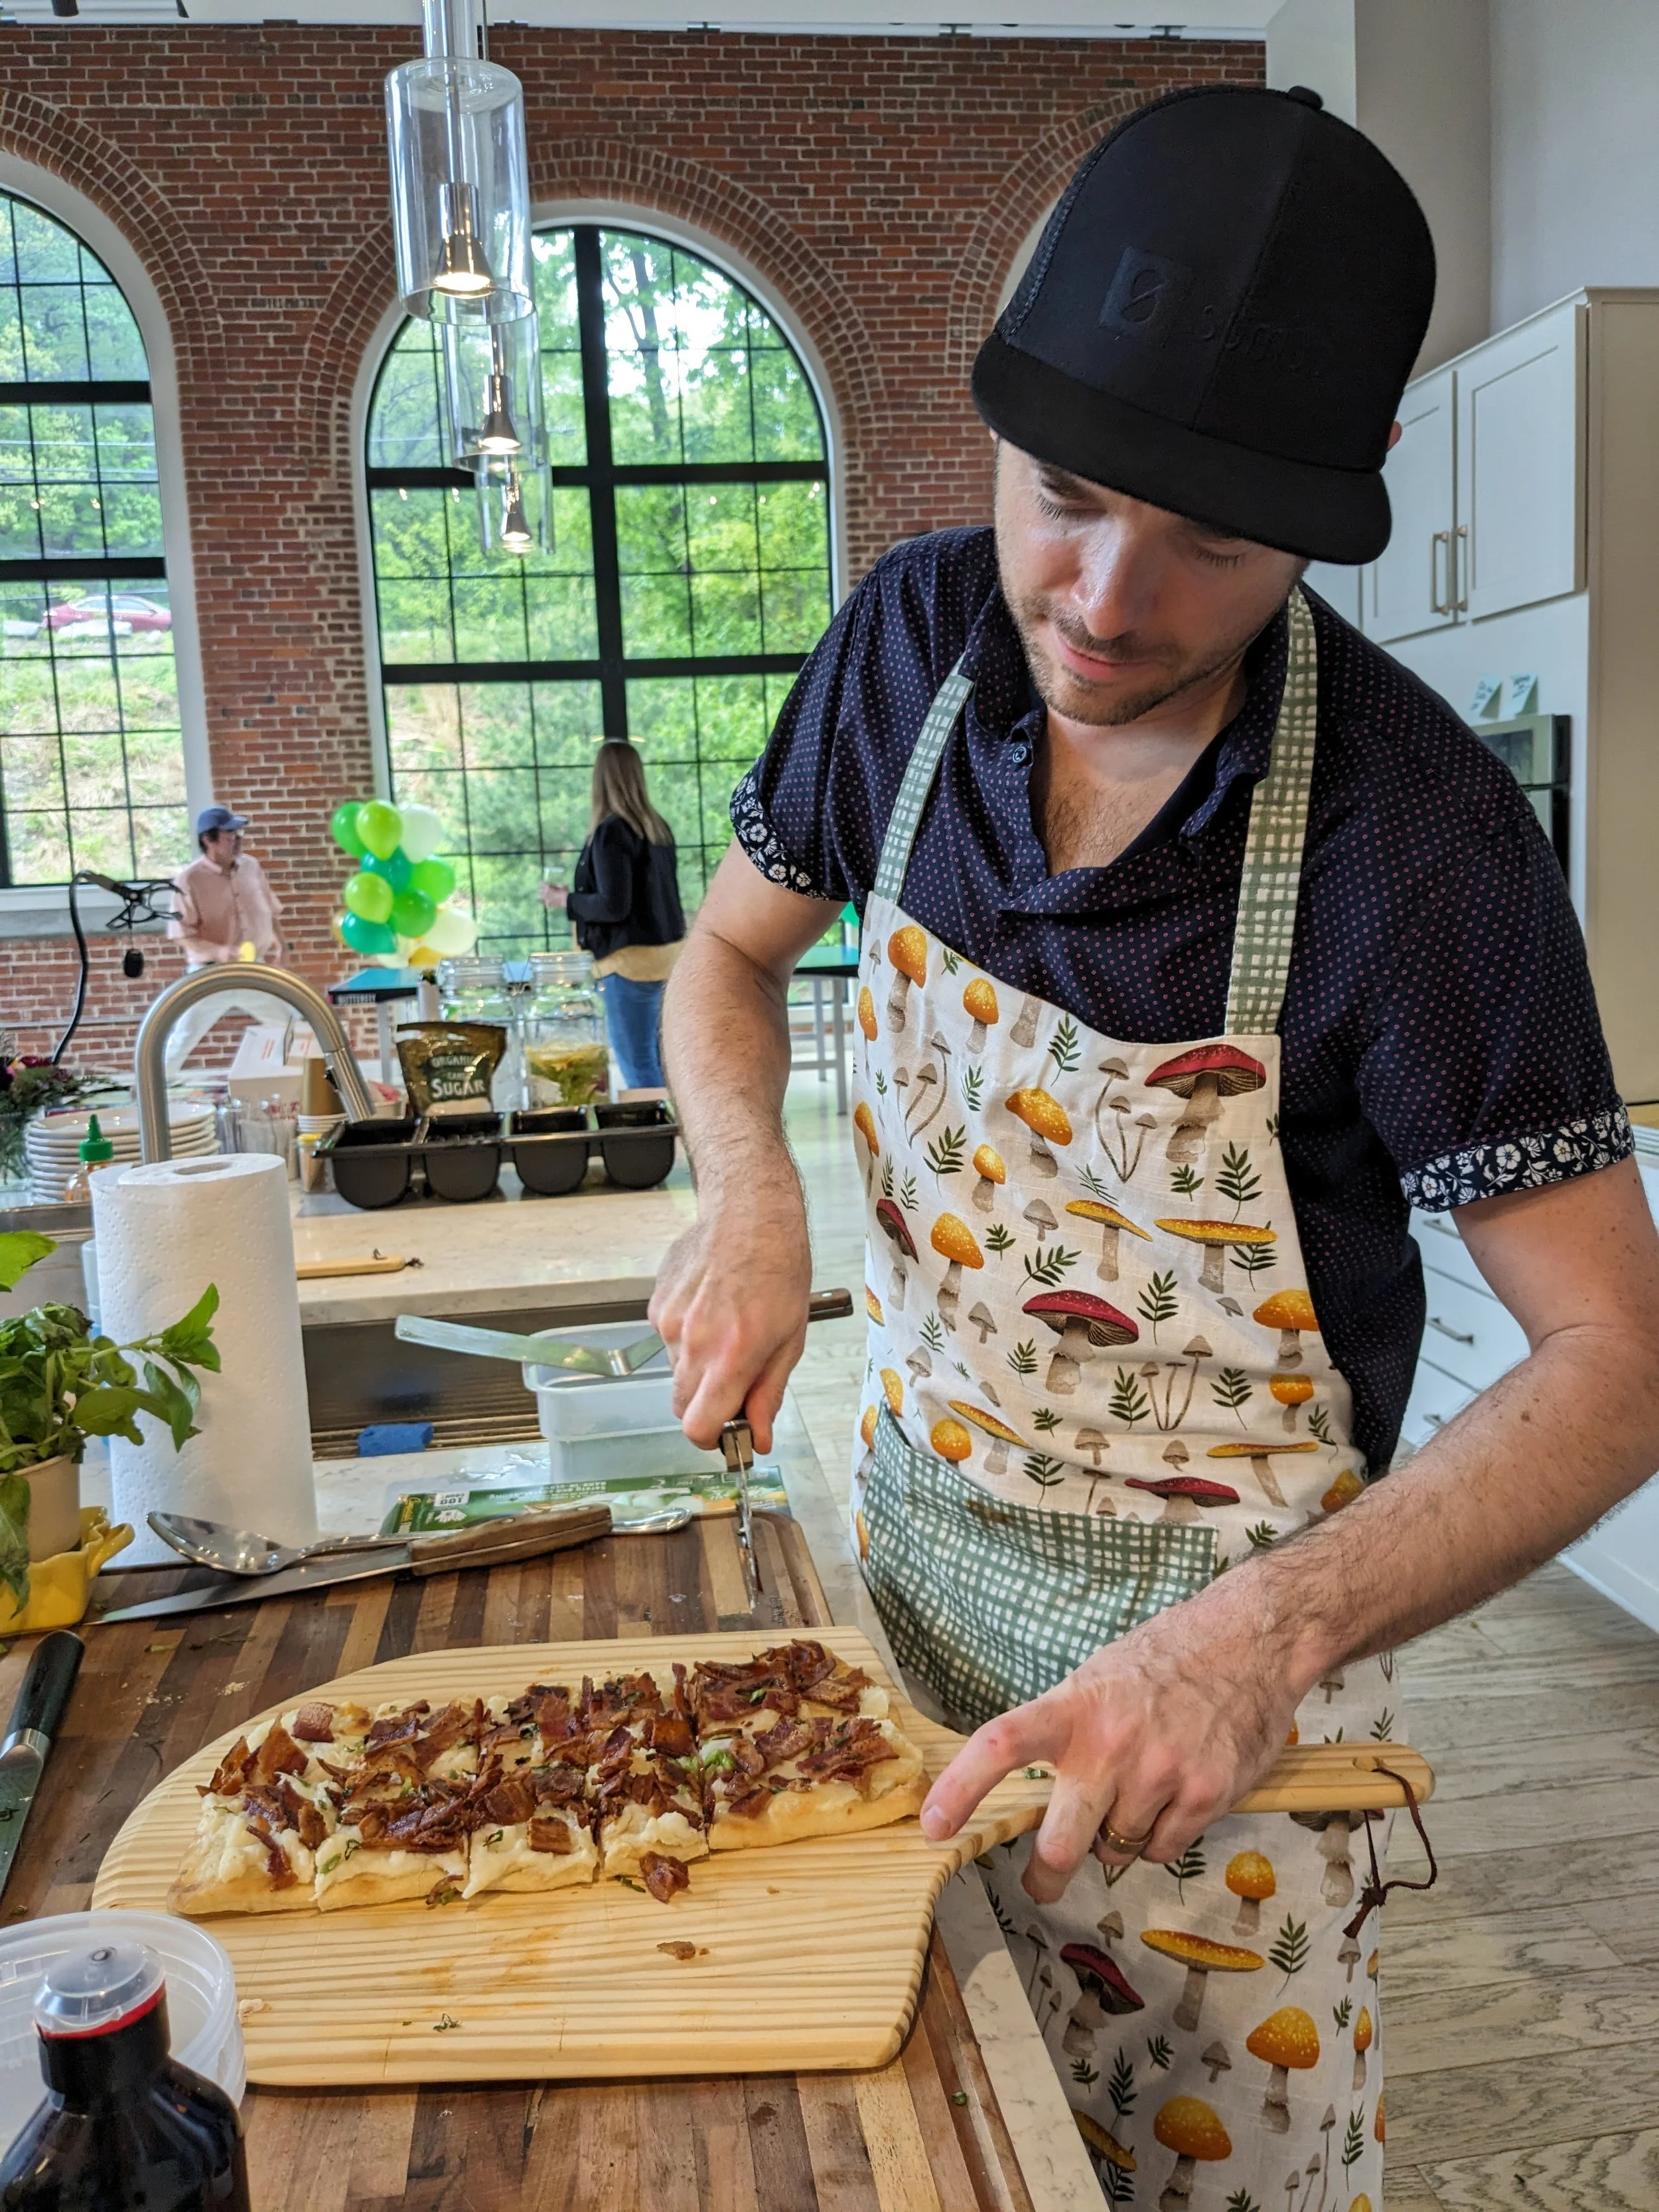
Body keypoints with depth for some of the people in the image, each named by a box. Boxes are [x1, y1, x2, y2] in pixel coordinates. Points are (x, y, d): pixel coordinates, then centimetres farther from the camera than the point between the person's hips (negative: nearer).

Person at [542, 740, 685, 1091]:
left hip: (632, 958, -8)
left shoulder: (611, 831, -14)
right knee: (655, 1060, 15)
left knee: (638, 1066, -4)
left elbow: (613, 906, -17)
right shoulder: (658, 827, 8)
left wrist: (564, 899, -3)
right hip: (667, 952, 8)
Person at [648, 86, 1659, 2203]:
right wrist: (750, 1193, -17)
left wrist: (1270, 1635, -35)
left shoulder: (1420, 834, -26)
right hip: (913, 1511, 5)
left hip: (1221, 1629, -4)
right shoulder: (914, 641, -12)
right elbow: (728, 954, 4)